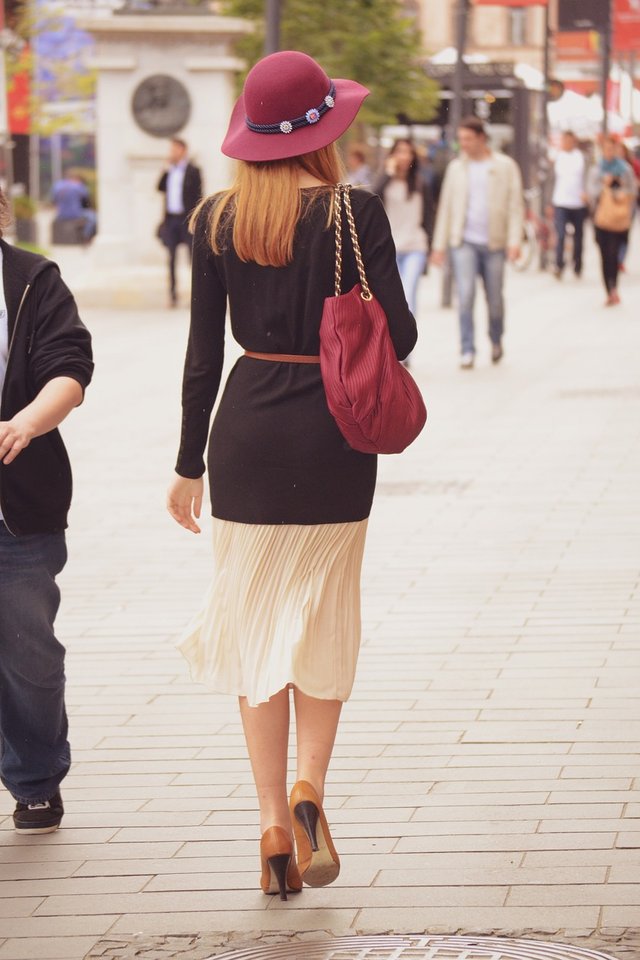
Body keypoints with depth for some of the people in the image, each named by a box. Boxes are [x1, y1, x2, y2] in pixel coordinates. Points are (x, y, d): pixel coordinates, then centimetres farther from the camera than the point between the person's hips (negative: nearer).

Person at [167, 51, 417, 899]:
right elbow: (398, 336, -8)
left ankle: (273, 822, 5)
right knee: (323, 621, 12)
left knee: (253, 625, 8)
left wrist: (189, 464, 9)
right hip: (332, 431, -1)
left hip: (246, 431, 2)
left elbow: (202, 353, 2)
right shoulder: (355, 214, -8)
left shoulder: (216, 219, -1)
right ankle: (307, 788, -8)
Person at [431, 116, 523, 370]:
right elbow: (446, 207, 12)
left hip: (493, 243, -1)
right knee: (465, 295, -12)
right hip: (464, 241, 1)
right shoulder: (457, 167, 9)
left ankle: (496, 340, 32)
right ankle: (467, 351, -9)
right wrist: (439, 244, 7)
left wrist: (514, 241, -11)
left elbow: (515, 206, 0)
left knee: (495, 299, 6)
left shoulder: (505, 166, 2)